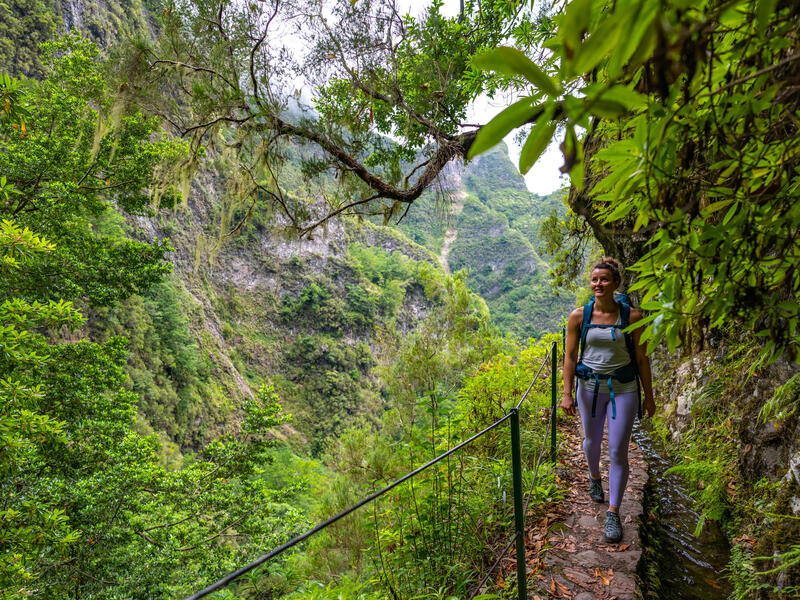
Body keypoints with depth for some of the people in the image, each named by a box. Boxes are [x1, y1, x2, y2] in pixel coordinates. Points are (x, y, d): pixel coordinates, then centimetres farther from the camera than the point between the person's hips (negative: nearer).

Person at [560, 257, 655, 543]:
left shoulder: (632, 316, -7)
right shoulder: (578, 316, -5)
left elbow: (641, 359, -1)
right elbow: (570, 356, -3)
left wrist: (649, 396, 3)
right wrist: (567, 394, -8)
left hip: (623, 388, -1)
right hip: (590, 386, 2)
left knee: (618, 451, -3)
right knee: (592, 441, 20)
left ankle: (613, 512, 12)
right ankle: (594, 477, 51)